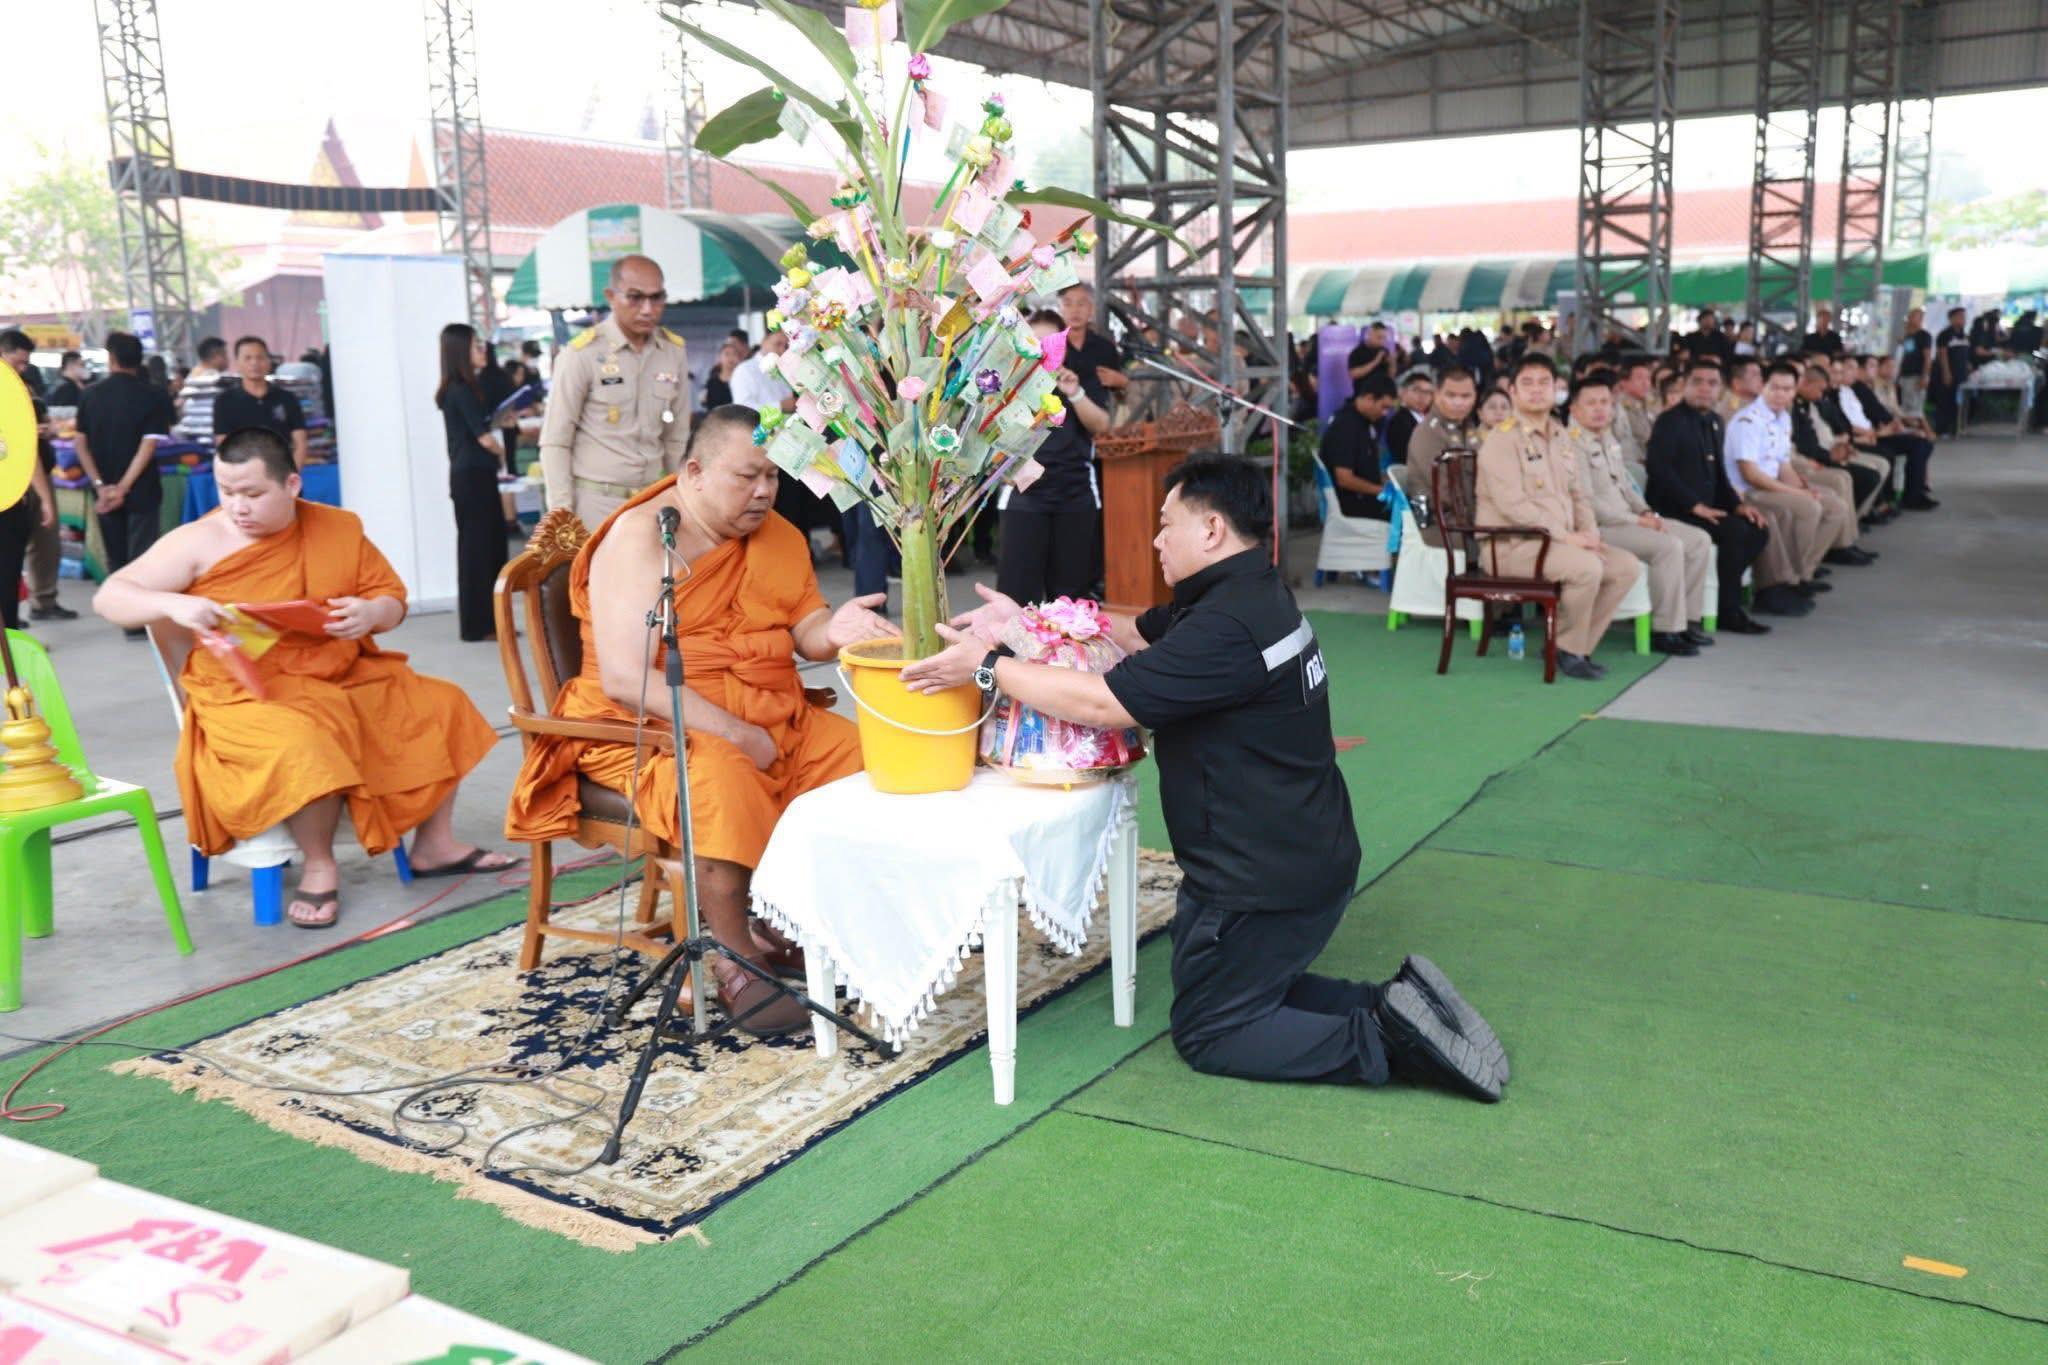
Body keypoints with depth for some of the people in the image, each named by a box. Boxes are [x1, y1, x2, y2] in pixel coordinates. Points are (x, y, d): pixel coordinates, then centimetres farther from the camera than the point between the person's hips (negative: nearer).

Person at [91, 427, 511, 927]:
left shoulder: (340, 528, 5)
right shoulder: (197, 543, -5)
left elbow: (392, 599, 10)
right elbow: (110, 598, -5)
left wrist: (371, 612, -15)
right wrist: (172, 604, -26)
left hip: (349, 678, 5)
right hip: (250, 694, -5)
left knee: (440, 707, -4)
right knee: (307, 744, -36)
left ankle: (435, 845, 10)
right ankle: (319, 867, -11)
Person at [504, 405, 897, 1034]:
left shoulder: (777, 535, 9)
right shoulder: (638, 538, -13)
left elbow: (805, 633, 5)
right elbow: (624, 680, -21)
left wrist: (832, 631, -20)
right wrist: (732, 734, -23)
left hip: (770, 718, 7)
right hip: (648, 727, -7)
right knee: (721, 782, -37)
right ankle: (734, 966, -20)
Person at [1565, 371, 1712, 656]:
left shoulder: (1608, 439, 17)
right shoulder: (1573, 444, -13)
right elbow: (1587, 502, -19)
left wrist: (1646, 513, 3)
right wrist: (1636, 520, -16)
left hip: (1626, 519, 10)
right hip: (1598, 527, -10)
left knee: (1699, 540, 2)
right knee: (1669, 546, -27)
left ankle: (1689, 619, 7)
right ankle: (1666, 631, -18)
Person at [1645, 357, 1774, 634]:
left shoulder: (1714, 422, 16)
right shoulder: (1671, 420, -10)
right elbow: (1657, 467, -23)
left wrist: (1737, 504, 4)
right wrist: (1695, 505, -25)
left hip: (1705, 506, 9)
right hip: (1673, 507, -9)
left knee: (1757, 530, -4)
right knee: (1735, 531, -24)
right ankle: (1729, 612, -14)